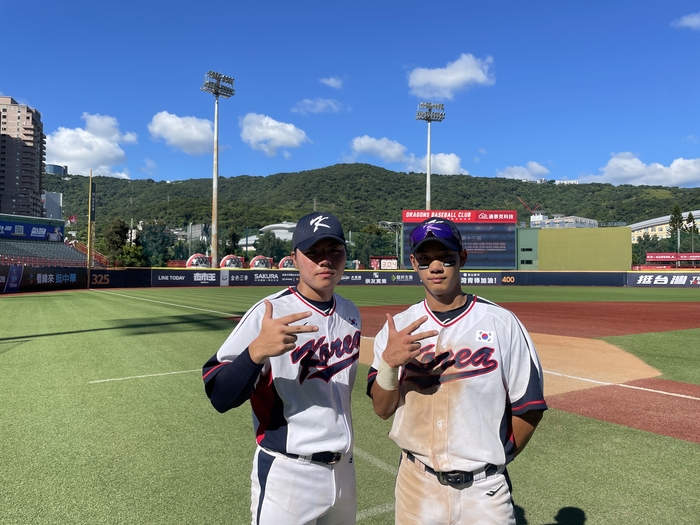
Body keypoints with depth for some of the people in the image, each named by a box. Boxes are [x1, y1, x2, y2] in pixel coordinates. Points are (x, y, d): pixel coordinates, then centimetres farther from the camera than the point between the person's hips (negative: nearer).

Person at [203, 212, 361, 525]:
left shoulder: (351, 314, 3)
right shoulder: (269, 313, -17)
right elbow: (219, 397, -24)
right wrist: (257, 350, -38)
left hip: (343, 469, 6)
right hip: (286, 475, -6)